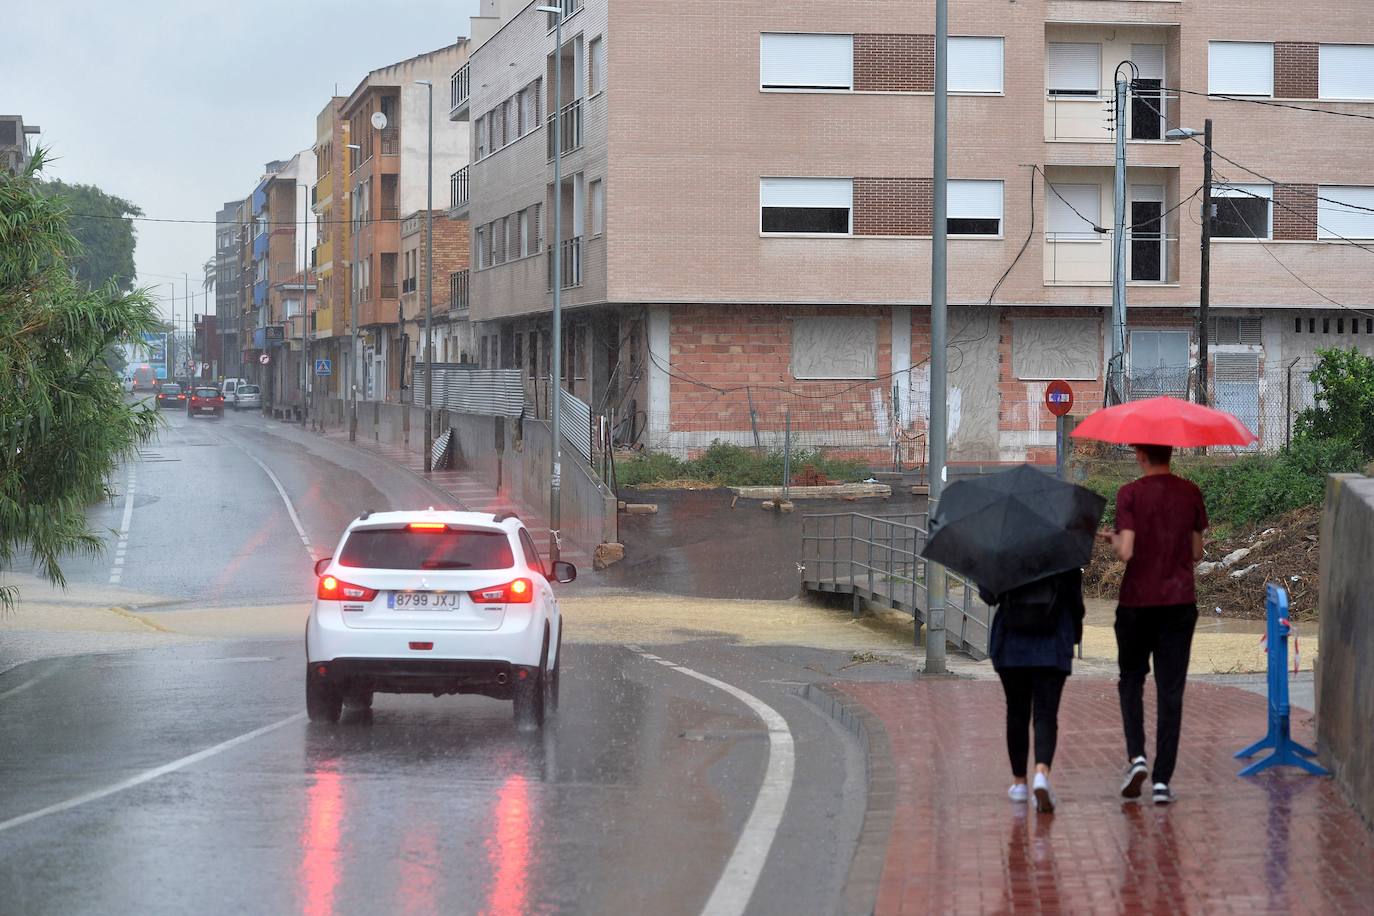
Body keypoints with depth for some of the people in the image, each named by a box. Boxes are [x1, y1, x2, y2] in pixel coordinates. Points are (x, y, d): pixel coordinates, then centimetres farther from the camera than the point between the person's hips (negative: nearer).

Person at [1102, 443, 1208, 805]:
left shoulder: (1130, 494, -8)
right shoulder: (1190, 493, 2)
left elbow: (1126, 552, -15)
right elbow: (1196, 553, 7)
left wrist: (1112, 538, 5)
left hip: (1137, 602, -2)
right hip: (1180, 602, 2)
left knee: (1131, 680, 17)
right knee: (1171, 691, 3)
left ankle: (1136, 756, -2)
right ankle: (1162, 779, 0)